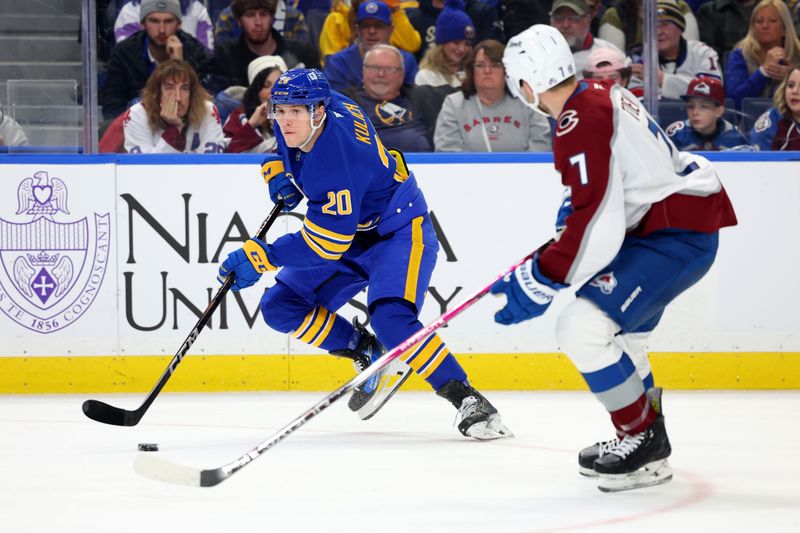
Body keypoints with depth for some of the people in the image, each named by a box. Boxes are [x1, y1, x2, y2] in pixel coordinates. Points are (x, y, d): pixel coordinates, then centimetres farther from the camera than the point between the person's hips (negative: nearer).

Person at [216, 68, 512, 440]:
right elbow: (285, 140, 17)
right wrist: (278, 169, -1)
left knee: (391, 318, -33)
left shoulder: (338, 160, -34)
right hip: (350, 232, 10)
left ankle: (465, 399, -26)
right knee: (280, 307, 0)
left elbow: (327, 243, -32)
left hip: (399, 230, -9)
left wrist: (259, 257, -30)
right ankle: (367, 354, 15)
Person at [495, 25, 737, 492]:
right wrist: (575, 204, 28)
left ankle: (646, 444, -8)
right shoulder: (602, 95, 10)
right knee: (617, 331, 23)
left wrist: (541, 280, -21)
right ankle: (641, 439, 33)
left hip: (679, 234, -11)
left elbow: (596, 222, -26)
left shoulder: (580, 123, -20)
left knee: (583, 327, -17)